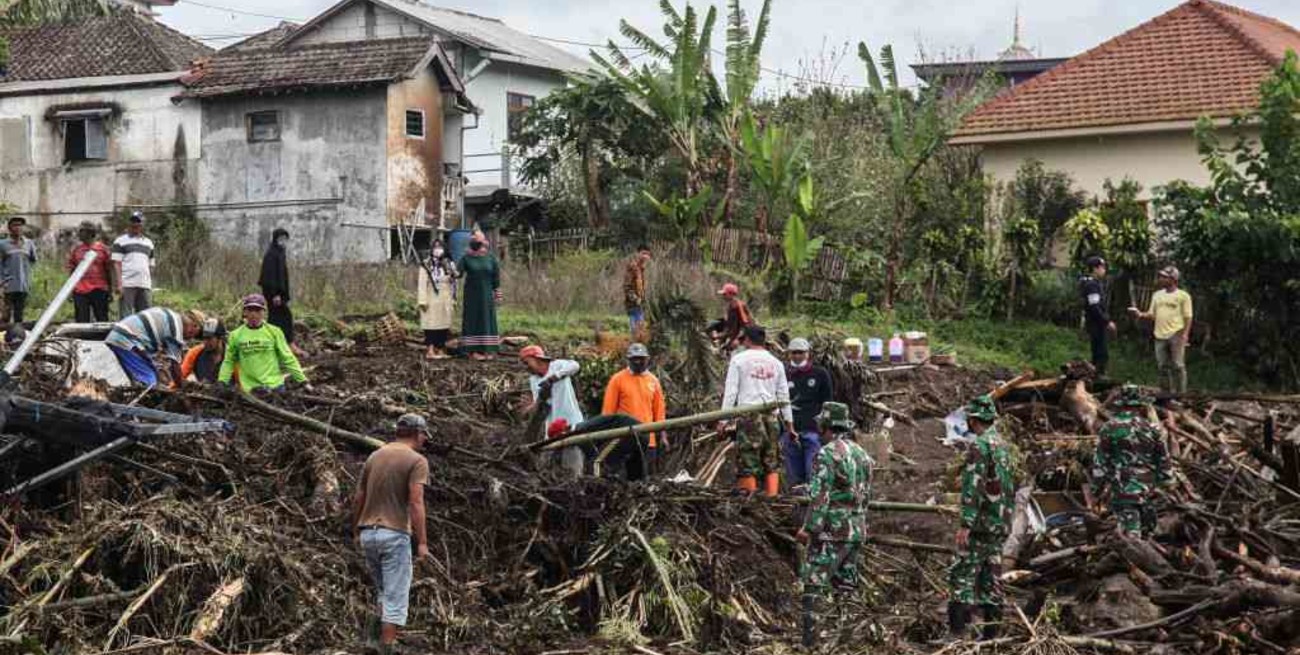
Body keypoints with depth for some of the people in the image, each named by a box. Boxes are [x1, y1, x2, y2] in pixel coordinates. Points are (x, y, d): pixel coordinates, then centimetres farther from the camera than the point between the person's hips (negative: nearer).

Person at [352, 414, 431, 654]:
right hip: (395, 534, -6)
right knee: (395, 598, 0)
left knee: (383, 592, 23)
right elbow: (415, 503, -17)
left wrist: (356, 531, 23)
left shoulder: (374, 456, 12)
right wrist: (422, 541, -15)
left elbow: (358, 498, 13)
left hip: (368, 534, 6)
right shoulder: (417, 461, -7)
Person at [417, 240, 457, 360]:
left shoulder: (449, 265, 11)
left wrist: (453, 300, 9)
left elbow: (453, 283, 12)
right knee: (431, 325, -6)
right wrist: (423, 301, -15)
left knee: (444, 327, 6)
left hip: (445, 301, 5)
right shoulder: (427, 265, -4)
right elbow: (422, 284, -8)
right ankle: (430, 351, -7)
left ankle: (441, 350, 12)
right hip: (432, 300, -5)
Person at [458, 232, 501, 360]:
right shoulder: (467, 258, -2)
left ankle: (487, 350, 7)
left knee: (487, 319, 2)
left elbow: (496, 276, 5)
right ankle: (474, 350, -1)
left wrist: (497, 294, 3)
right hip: (472, 294, -2)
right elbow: (458, 271, -10)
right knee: (473, 320, -2)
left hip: (487, 294, 2)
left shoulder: (490, 257, 2)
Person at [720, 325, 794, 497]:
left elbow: (731, 391, -3)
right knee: (771, 464, 7)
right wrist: (789, 420, 23)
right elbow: (784, 394, 16)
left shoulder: (739, 359, 0)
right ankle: (772, 497, 1)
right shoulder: (776, 362, 13)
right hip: (772, 415, 4)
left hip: (748, 414, -4)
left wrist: (723, 419, -2)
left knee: (747, 463, -3)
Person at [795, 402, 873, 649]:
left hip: (831, 530, -7)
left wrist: (808, 528, -16)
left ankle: (809, 637, -7)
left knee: (814, 583, -3)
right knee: (847, 585, 14)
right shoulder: (862, 454, 11)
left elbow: (819, 496, -18)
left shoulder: (827, 454, -13)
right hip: (857, 530, 7)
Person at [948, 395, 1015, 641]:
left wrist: (966, 524, -23)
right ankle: (991, 632, 10)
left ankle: (957, 631, -15)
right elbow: (1011, 486, 21)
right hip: (1001, 524, 8)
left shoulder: (978, 445, -12)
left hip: (981, 522, -8)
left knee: (963, 574, -8)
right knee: (991, 577, 10)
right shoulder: (1003, 445, 15)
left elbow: (973, 486, -20)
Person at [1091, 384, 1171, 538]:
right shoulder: (1151, 429, 4)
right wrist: (1164, 479, 23)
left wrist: (1097, 488, 3)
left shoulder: (1109, 428, -4)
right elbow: (1163, 459, 11)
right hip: (1145, 488, 3)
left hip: (1120, 488, -3)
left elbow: (1100, 461, -4)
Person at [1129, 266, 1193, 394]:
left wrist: (1185, 335, -12)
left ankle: (1181, 394, -1)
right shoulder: (1157, 295, 17)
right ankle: (1165, 394, 15)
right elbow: (1152, 315, 17)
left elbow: (1188, 317, -2)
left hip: (1176, 335, -5)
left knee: (1178, 366, -6)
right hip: (1160, 335, 5)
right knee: (1163, 367, 8)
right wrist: (1141, 315, -3)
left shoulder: (1183, 296, 1)